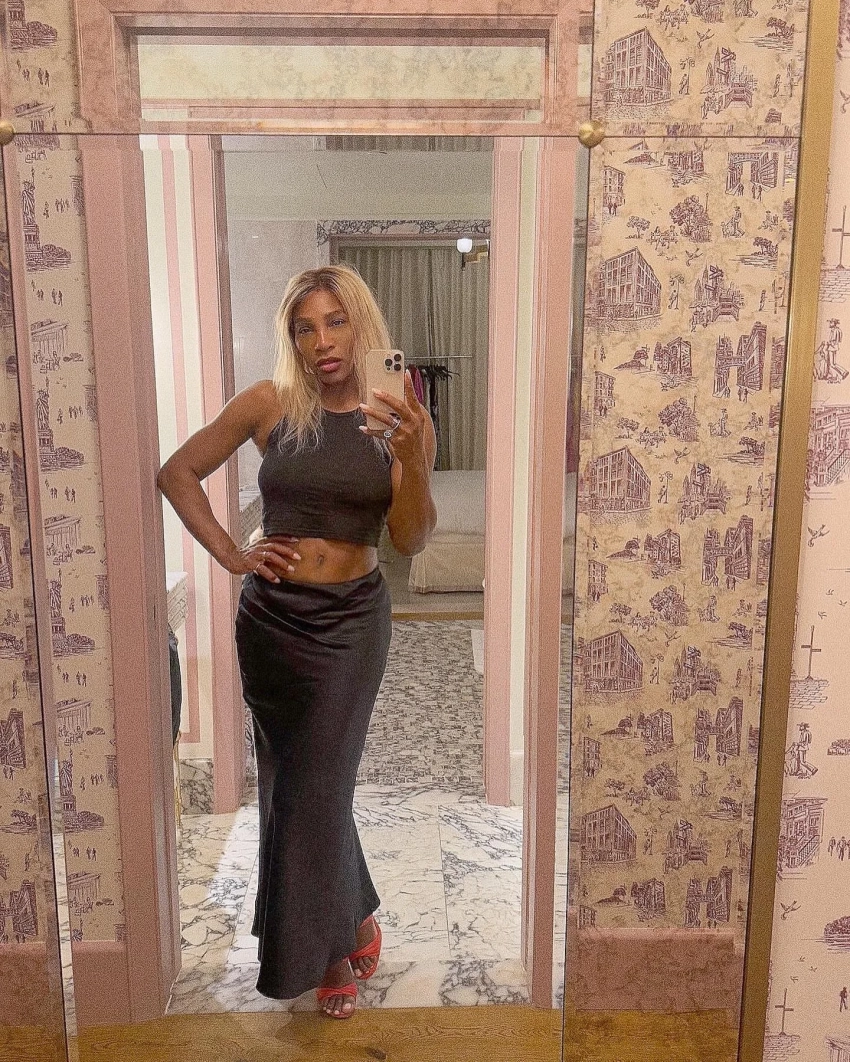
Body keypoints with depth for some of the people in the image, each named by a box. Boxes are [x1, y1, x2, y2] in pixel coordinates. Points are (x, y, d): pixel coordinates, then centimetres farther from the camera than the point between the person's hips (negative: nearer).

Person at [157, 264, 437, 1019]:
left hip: (352, 620, -2)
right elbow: (177, 473, 4)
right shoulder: (268, 405, -5)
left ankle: (329, 948, 30)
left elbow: (411, 540, -11)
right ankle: (354, 919, 40)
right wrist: (230, 554, -4)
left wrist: (413, 456, -26)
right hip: (271, 617, 2)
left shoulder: (400, 420, -5)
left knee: (314, 788, 3)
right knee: (290, 781, 14)